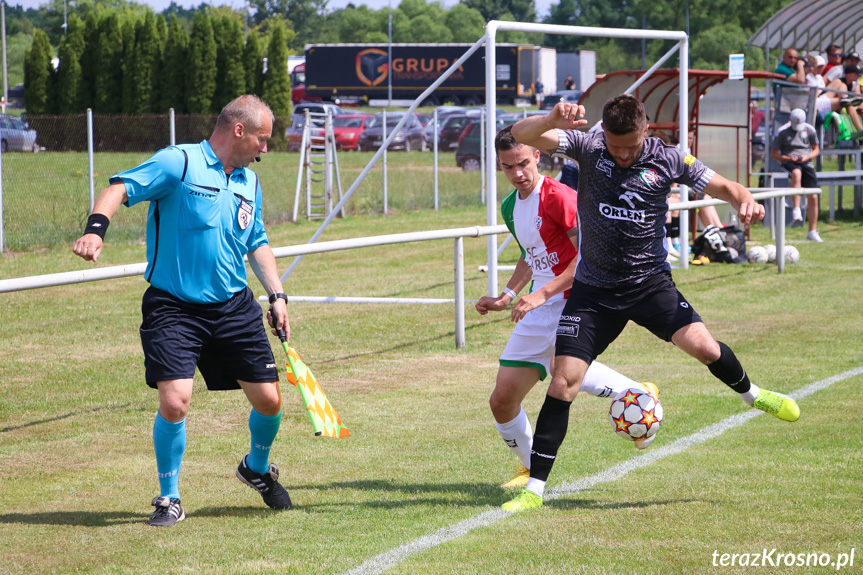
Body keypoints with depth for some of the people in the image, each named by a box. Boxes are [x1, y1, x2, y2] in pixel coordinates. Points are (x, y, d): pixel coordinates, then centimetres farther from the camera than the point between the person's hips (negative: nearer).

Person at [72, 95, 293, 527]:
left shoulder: (249, 182, 13)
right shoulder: (178, 163, -10)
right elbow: (120, 188, -19)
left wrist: (277, 296, 15)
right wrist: (96, 228, -37)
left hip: (234, 308, 6)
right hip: (173, 308, -6)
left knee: (268, 399, 5)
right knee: (174, 402, -17)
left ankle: (257, 468, 37)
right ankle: (169, 498, 5)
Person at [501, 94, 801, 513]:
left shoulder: (668, 160, -6)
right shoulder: (587, 148, -7)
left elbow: (723, 186, 1)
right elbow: (522, 135, -17)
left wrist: (744, 200, -23)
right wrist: (554, 119, -39)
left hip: (650, 283, 0)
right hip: (593, 289, 0)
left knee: (703, 347, -20)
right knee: (563, 381, -7)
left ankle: (750, 394, 16)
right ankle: (534, 489, 2)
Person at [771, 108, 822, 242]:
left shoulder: (810, 130, 7)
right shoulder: (782, 132, -1)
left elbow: (816, 150, 15)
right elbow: (774, 153, 3)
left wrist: (808, 157, -7)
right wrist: (788, 158, -14)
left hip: (806, 163, 3)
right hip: (789, 163, -3)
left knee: (813, 197, -6)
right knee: (796, 173, -41)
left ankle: (812, 232, 4)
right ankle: (796, 209, -41)